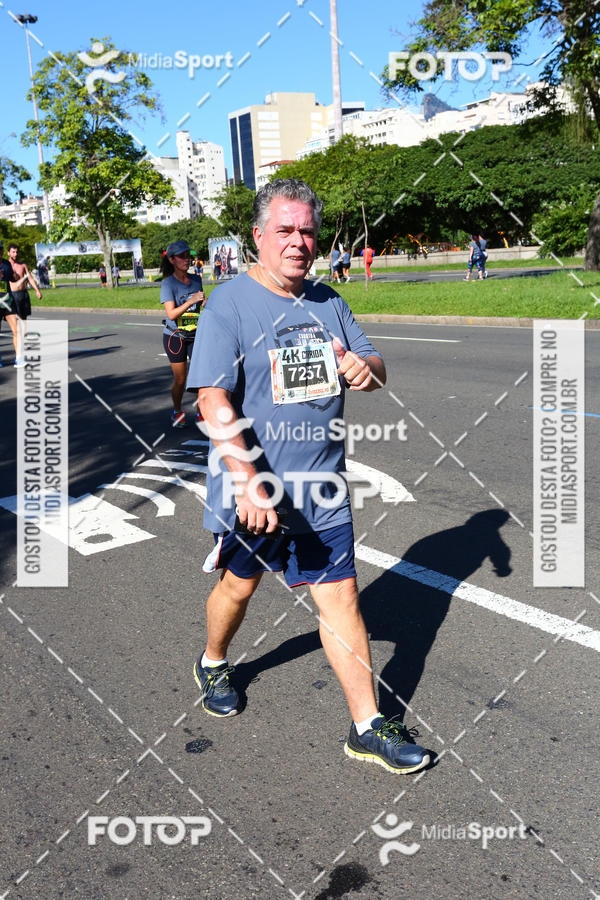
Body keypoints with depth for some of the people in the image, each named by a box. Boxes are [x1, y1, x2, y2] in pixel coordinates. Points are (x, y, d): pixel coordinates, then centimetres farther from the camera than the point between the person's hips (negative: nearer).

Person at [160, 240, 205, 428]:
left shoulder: (196, 280, 3)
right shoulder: (168, 284, -12)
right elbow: (171, 314, -23)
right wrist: (190, 301, -32)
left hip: (196, 335, 4)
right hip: (175, 337, -4)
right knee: (180, 380, 3)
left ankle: (201, 414, 13)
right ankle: (177, 412, 26)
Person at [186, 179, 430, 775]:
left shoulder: (327, 303, 7)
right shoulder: (229, 304, -11)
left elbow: (375, 368, 13)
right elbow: (213, 400, -19)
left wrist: (367, 367, -13)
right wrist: (249, 482, -28)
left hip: (321, 488, 4)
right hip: (250, 487, -4)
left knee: (341, 597, 4)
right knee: (239, 586, 17)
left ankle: (368, 728, 14)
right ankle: (213, 664, 48)